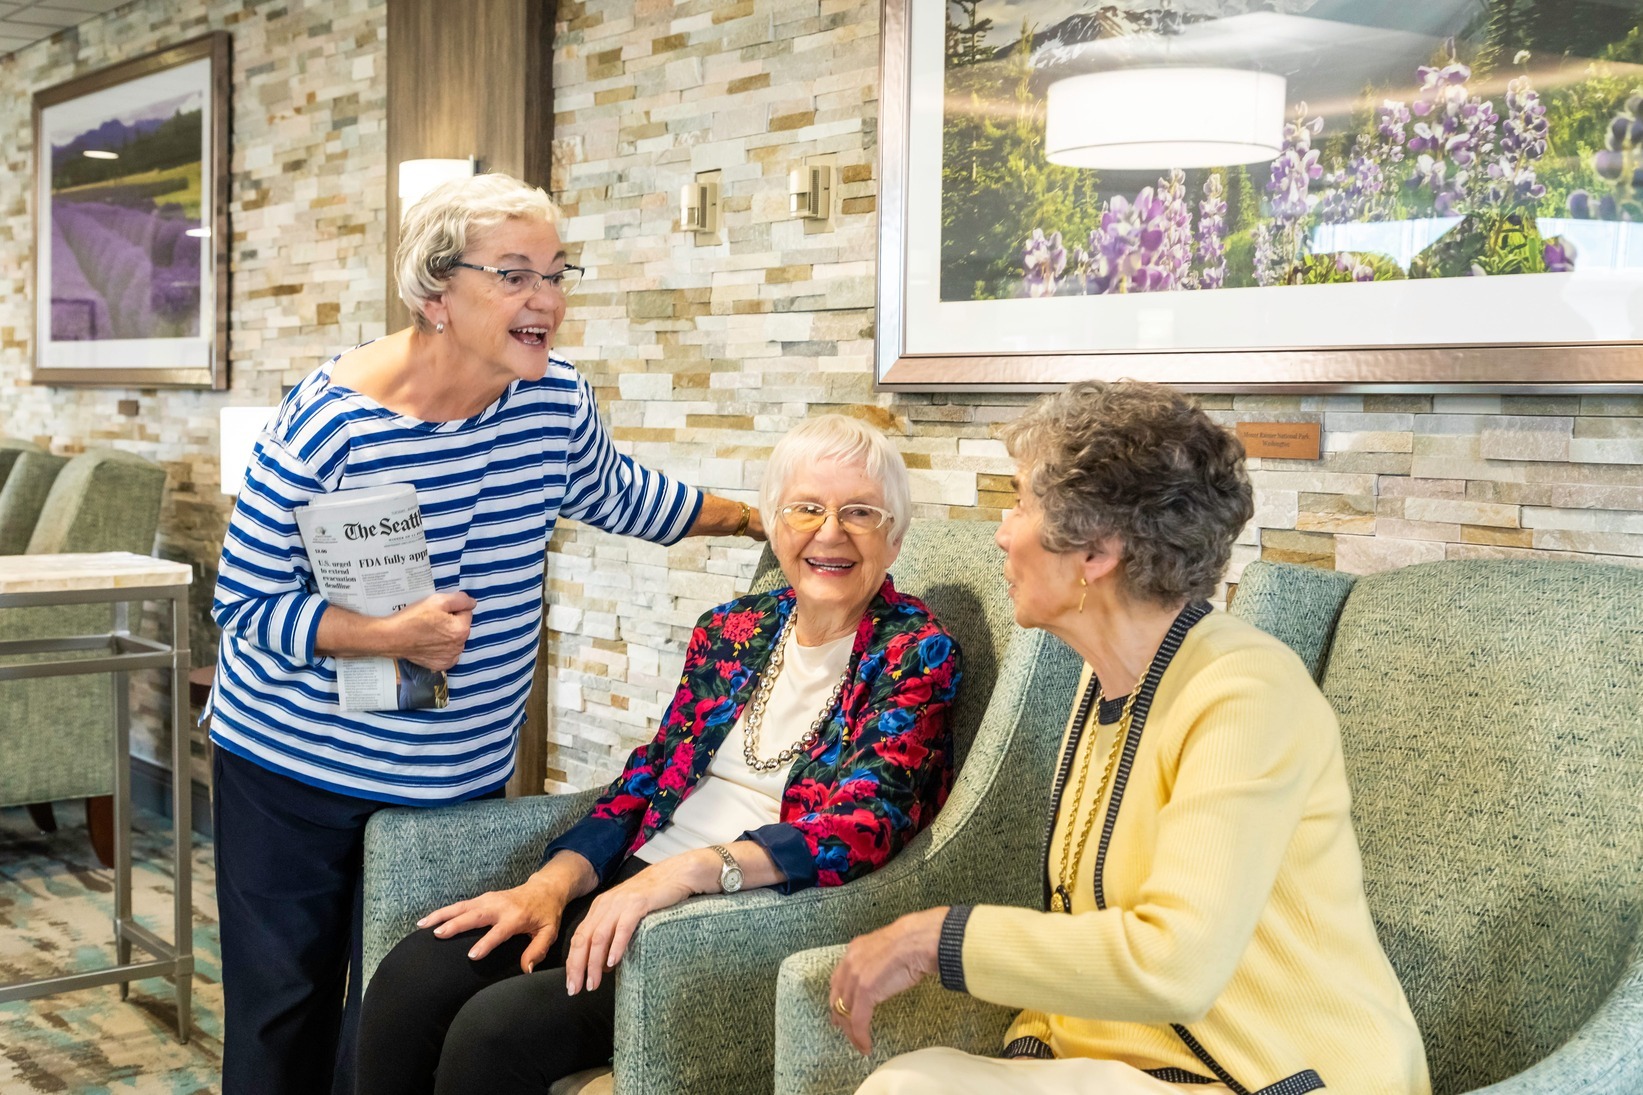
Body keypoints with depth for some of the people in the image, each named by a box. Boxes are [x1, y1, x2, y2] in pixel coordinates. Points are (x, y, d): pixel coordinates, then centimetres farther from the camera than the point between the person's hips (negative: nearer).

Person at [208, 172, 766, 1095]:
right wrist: (389, 635, -28)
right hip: (295, 768, -3)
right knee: (283, 1017, 8)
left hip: (462, 774, 4)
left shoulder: (556, 399, -6)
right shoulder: (330, 421, -20)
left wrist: (752, 517, 21)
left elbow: (619, 497, 16)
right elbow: (247, 604, -14)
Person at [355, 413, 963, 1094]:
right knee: (414, 976, -18)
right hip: (635, 887, 6)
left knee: (497, 1028, -25)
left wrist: (687, 869, -29)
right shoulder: (731, 631, 14)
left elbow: (862, 823, -15)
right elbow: (648, 777, 12)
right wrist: (554, 882, -7)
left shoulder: (917, 652, -3)